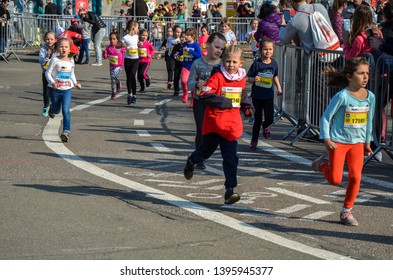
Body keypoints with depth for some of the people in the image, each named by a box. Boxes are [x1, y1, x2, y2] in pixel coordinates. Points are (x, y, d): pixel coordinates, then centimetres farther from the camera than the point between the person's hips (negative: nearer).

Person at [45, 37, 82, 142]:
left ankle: (66, 131, -11)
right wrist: (52, 82, -23)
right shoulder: (55, 60, -10)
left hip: (67, 90, 2)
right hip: (55, 90, -1)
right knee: (56, 110, 16)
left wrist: (75, 83, 8)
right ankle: (52, 109, 53)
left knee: (66, 111, -12)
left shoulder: (71, 61, 4)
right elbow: (47, 73, -8)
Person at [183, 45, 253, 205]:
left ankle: (230, 190, -5)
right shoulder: (218, 77, -11)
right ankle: (191, 162, 50)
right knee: (206, 151, 16)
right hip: (214, 123, -3)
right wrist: (225, 102, -24)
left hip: (232, 125, 3)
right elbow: (204, 95, -21)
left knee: (231, 158, -5)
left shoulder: (242, 79, 8)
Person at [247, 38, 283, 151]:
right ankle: (254, 140, 22)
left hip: (269, 96, 2)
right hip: (257, 95, -2)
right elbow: (248, 78, -8)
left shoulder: (274, 63, -1)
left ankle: (265, 126, 36)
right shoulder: (256, 63, -12)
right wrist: (254, 79, -28)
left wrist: (279, 87, 6)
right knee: (257, 119, 5)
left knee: (270, 118, -2)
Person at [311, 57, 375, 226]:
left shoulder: (370, 97, -1)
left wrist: (367, 143, 15)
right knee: (335, 180, -5)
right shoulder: (342, 96, -17)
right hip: (338, 142, -4)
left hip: (357, 142, 4)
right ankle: (323, 164, 29)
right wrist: (326, 139, -17)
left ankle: (347, 211, 11)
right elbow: (326, 117, -10)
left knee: (355, 177, -5)